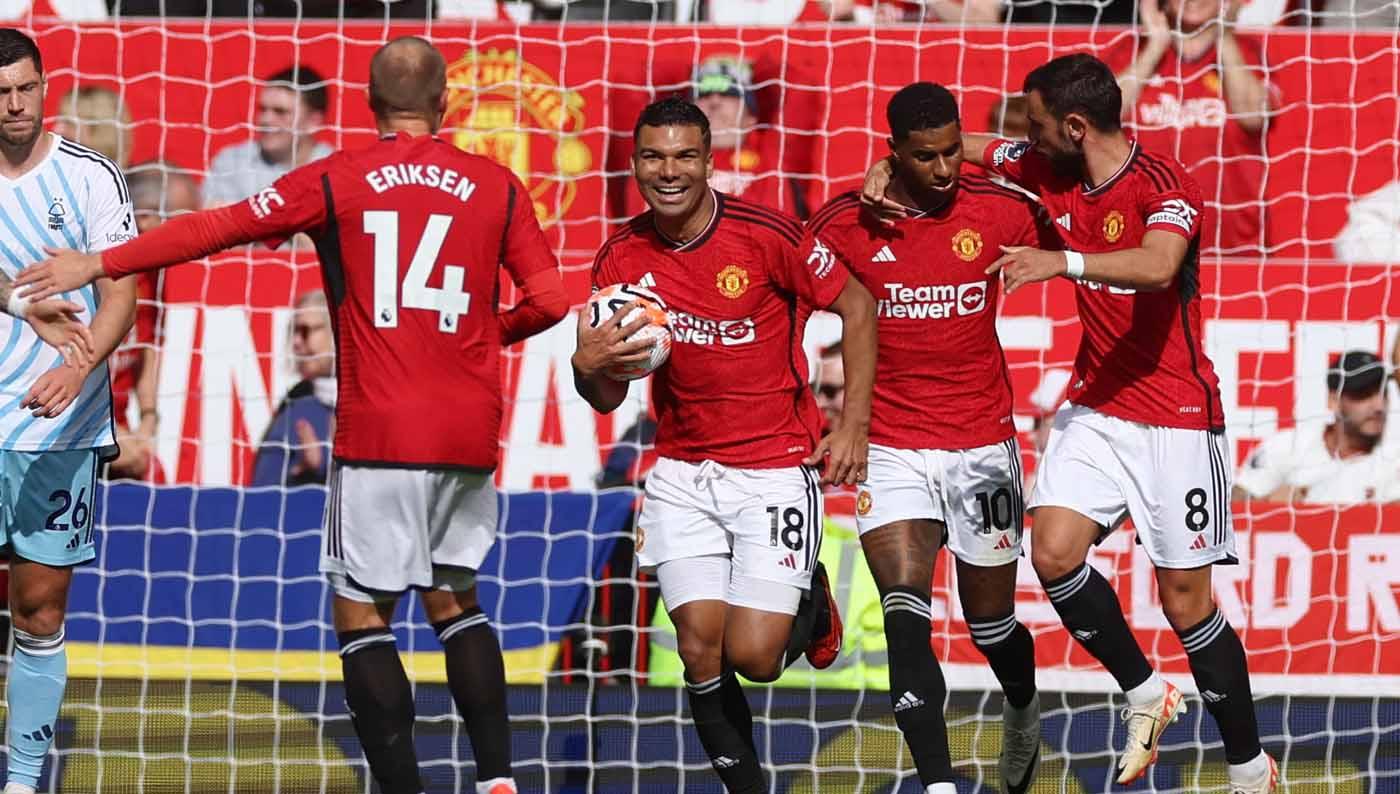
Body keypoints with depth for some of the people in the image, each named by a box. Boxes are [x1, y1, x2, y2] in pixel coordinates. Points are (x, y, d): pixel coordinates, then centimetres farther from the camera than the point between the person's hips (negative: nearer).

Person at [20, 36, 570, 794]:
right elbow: (548, 300, 3)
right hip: (471, 435, 4)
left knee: (361, 613, 3)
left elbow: (220, 227, -1)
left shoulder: (335, 181, -1)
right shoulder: (497, 186, 5)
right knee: (454, 600, 19)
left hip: (380, 433, -4)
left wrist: (101, 264, 5)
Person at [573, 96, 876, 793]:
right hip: (682, 474, 3)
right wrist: (589, 366, -20)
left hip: (778, 466, -3)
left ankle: (807, 603, 24)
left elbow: (857, 306, -2)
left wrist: (853, 425, -6)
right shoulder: (621, 259, -2)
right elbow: (609, 398, 5)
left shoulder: (766, 236, -14)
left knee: (753, 654, -10)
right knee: (701, 653, -5)